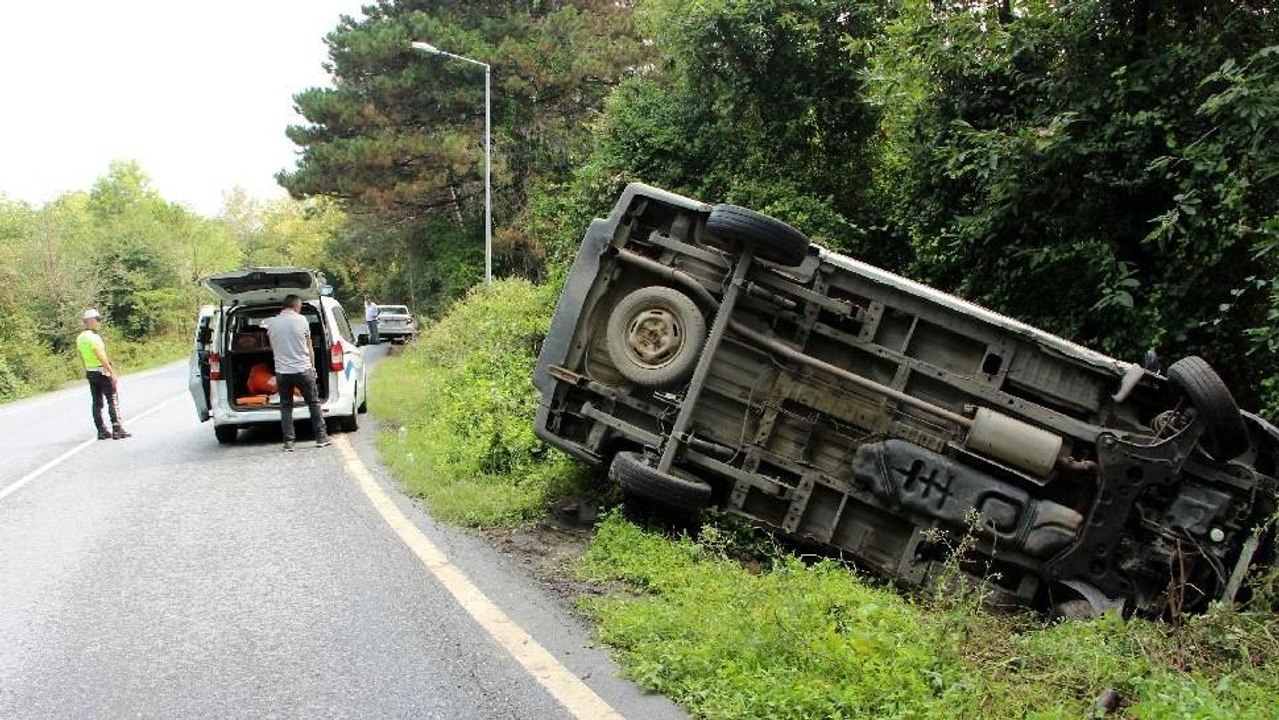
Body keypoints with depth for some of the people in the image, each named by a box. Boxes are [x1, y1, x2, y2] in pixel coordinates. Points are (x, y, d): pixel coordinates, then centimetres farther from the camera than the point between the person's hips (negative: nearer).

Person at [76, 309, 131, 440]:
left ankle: (102, 431, 11)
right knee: (113, 400, -3)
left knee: (97, 402, 10)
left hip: (90, 372, 8)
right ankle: (117, 430, -4)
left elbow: (82, 357, 16)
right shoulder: (93, 337, -18)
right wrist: (112, 373, -20)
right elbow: (101, 357, -22)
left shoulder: (80, 338, 9)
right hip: (102, 371, -8)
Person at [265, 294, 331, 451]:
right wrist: (312, 366, 14)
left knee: (286, 407, 9)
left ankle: (288, 442, 6)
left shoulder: (271, 323, 2)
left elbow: (273, 347, 13)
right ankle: (321, 438, 12)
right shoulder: (301, 320, -4)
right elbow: (309, 347, 3)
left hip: (282, 372, 2)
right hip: (303, 369, -2)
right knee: (314, 403, 9)